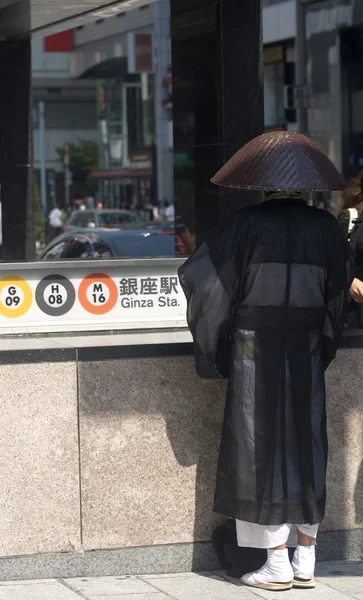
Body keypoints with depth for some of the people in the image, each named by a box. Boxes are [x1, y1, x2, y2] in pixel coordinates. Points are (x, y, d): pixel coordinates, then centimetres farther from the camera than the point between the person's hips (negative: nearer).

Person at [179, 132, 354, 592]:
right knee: (305, 449, 12)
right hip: (306, 355, 4)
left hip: (255, 351, -4)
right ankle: (305, 563, 14)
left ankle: (278, 566, 2)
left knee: (262, 450, 2)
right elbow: (338, 293, 9)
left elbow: (201, 278, -8)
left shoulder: (245, 225, -9)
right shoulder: (326, 228, 2)